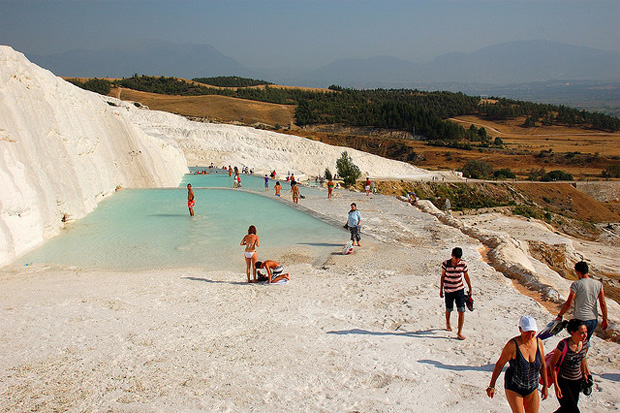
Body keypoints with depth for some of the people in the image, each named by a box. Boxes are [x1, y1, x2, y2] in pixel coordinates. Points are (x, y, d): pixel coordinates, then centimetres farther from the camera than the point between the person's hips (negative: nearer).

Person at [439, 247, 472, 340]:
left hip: (460, 290, 1)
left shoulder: (463, 264, -8)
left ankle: (459, 333, -2)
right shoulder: (445, 264, -12)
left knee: (461, 311, -8)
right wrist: (441, 290, 4)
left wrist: (470, 289, 13)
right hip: (448, 290, -1)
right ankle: (448, 324, 46)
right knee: (449, 309, 15)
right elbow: (442, 277, 0)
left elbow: (466, 276, 7)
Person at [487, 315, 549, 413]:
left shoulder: (538, 342, -8)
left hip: (532, 389, 5)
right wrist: (491, 386, -10)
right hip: (513, 388, -4)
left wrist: (545, 386, 13)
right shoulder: (513, 345, -22)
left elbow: (543, 365, 7)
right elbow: (499, 364, -13)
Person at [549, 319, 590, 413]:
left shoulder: (584, 343, -6)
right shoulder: (564, 345, -24)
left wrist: (585, 374, 18)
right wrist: (556, 385, -17)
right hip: (563, 381, -6)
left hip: (577, 381, 6)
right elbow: (552, 364, -16)